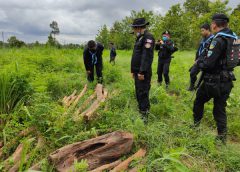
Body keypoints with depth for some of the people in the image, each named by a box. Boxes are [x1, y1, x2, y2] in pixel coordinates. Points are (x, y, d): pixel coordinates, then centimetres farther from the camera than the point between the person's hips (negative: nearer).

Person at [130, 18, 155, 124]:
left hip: (143, 72, -10)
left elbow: (147, 56, -23)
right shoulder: (139, 38, 19)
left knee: (143, 94, -6)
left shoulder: (148, 37, -13)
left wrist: (142, 71, -26)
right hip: (137, 71, 10)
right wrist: (133, 70, 20)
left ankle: (144, 116, 3)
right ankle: (141, 111, 30)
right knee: (138, 93, 17)